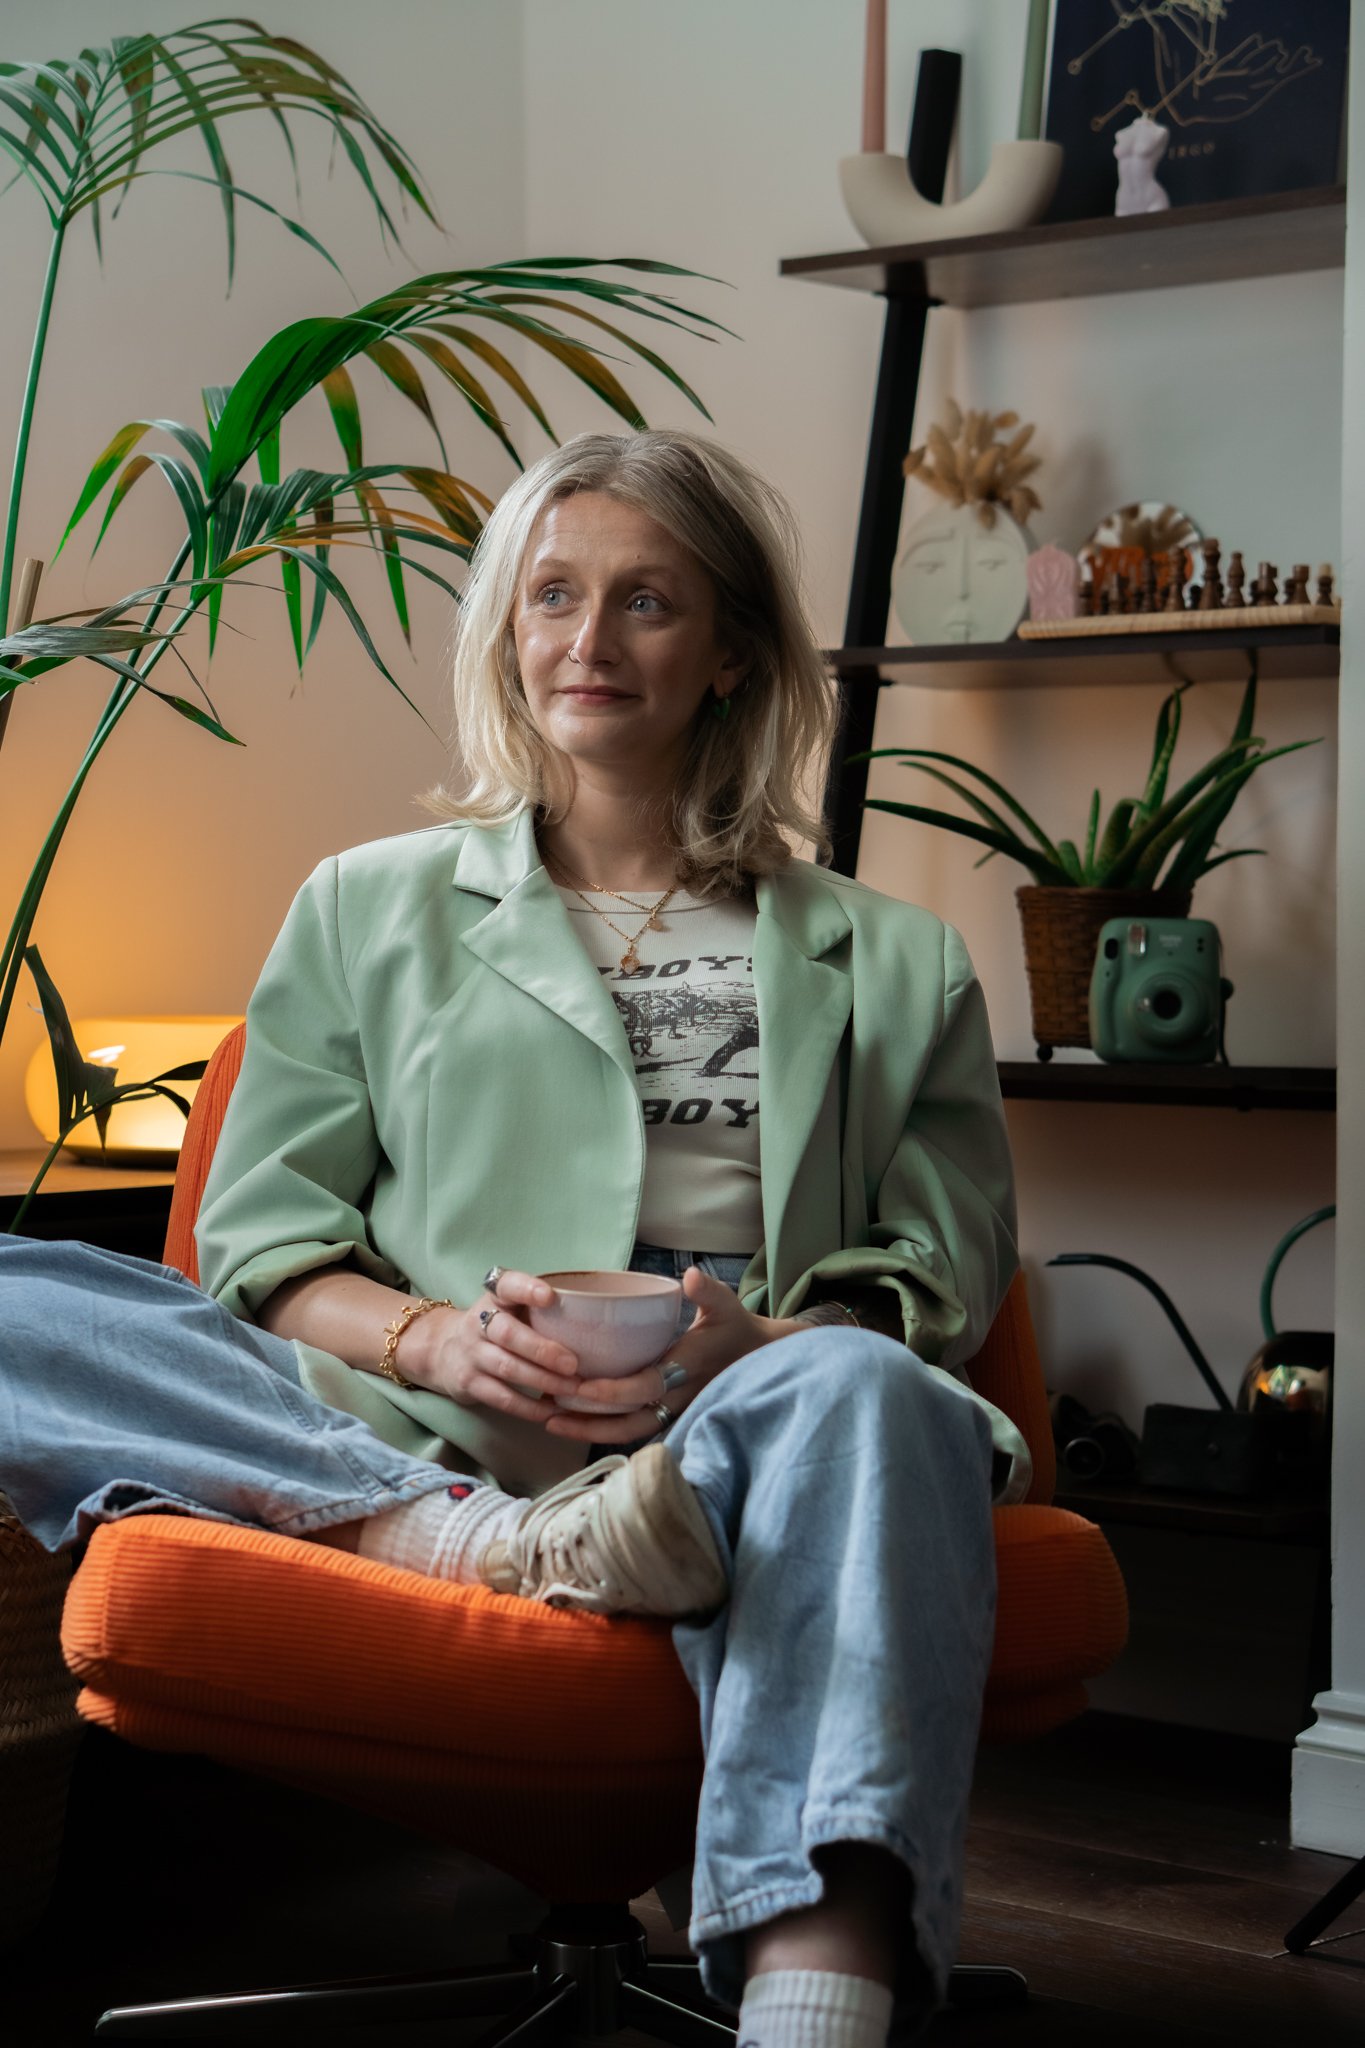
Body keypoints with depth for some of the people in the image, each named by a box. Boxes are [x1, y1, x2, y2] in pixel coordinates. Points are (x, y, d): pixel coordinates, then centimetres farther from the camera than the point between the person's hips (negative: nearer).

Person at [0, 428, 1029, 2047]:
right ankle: (484, 1546, -40)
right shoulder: (369, 909, 23)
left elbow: (936, 1281, 12)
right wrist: (433, 1336, -9)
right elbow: (261, 1245, 14)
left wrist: (761, 1345, -11)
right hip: (406, 1442, 1)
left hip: (736, 1437, -1)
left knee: (864, 1399, -38)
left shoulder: (888, 963, 22)